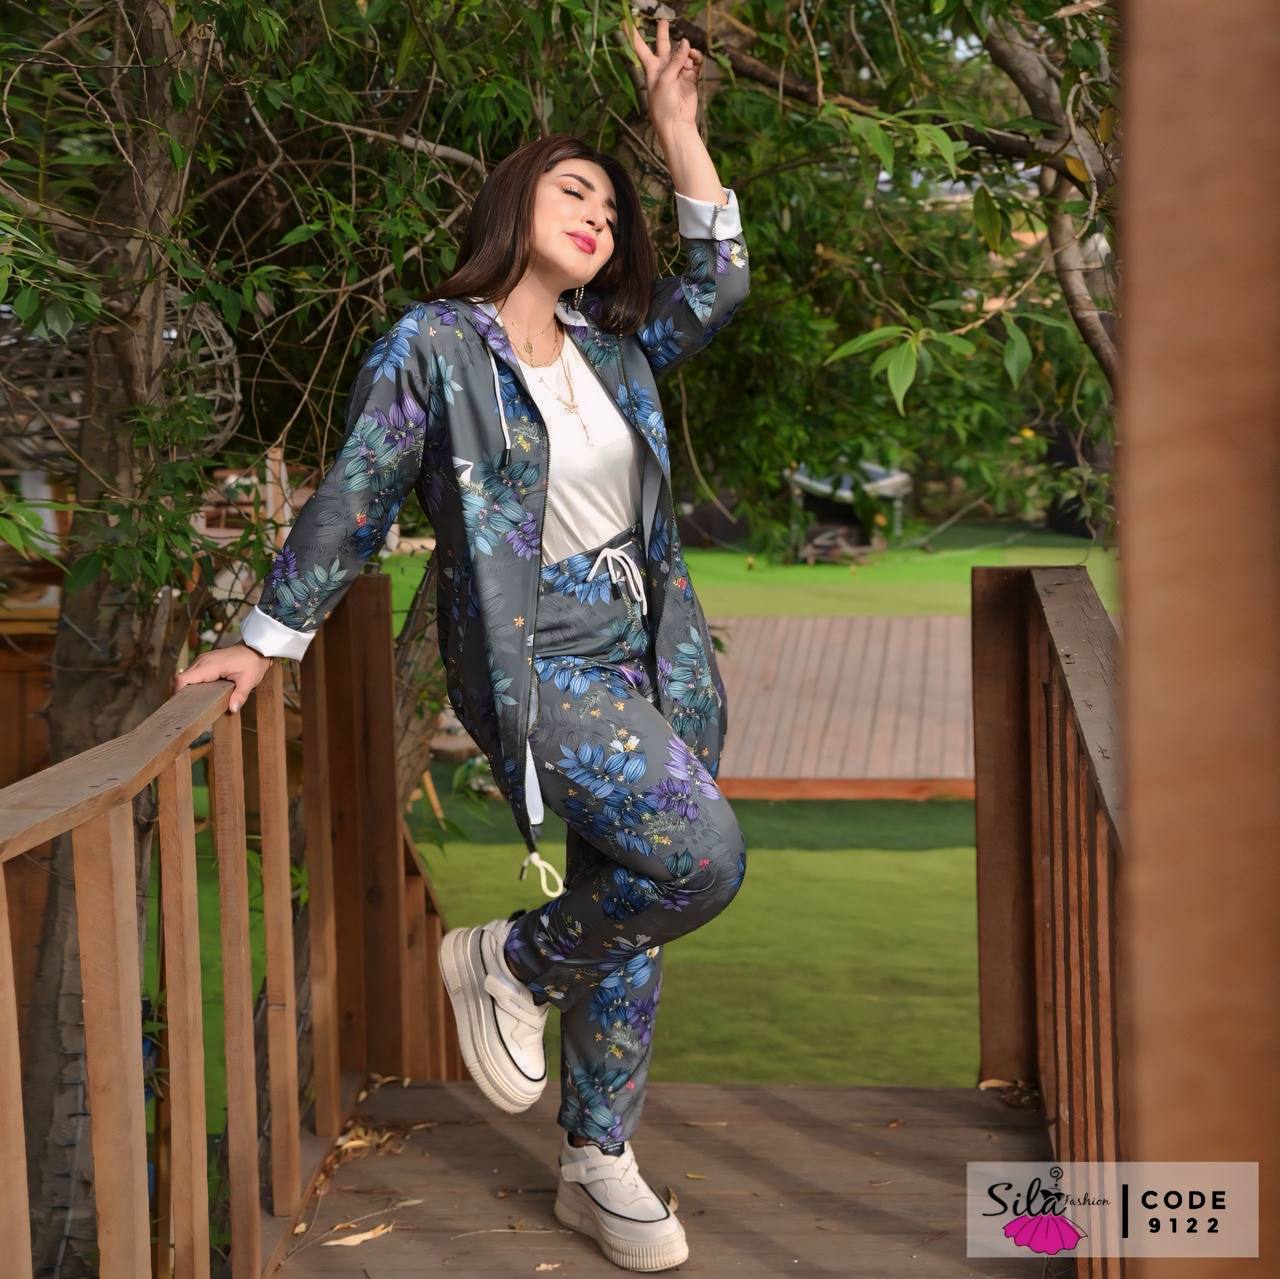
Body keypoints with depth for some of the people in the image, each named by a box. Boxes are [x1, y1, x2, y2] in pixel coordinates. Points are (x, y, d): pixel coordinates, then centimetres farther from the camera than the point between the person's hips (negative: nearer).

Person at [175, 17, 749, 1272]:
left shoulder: (611, 351, 11)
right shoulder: (432, 349, -6)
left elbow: (717, 280, 11)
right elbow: (349, 504, -4)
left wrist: (679, 127, 7)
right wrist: (265, 641, 0)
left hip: (642, 666, 7)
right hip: (532, 673, -7)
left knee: (625, 915, 10)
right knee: (703, 855, -23)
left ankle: (598, 1166, 23)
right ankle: (507, 964, 2)